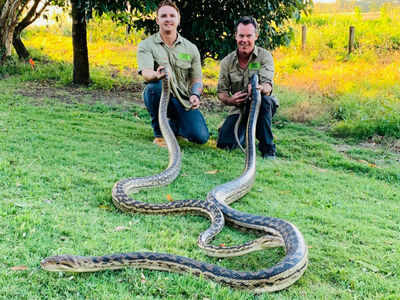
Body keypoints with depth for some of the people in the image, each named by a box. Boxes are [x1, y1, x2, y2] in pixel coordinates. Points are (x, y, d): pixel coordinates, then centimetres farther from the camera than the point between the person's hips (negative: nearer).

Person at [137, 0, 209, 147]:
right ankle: (159, 133, -14)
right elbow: (146, 73, -20)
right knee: (155, 85, -38)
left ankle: (173, 126, 19)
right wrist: (156, 75, -45)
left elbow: (196, 79, 7)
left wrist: (195, 95, -16)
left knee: (201, 137, -18)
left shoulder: (191, 48, 6)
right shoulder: (146, 45, -3)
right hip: (159, 96, -2)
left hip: (182, 100, 2)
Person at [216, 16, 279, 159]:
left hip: (263, 107, -2)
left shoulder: (265, 56, -10)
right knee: (224, 144, -19)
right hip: (240, 109, 2)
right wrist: (230, 100, -23)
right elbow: (221, 91, 2)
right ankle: (246, 131, 17)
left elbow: (268, 87, -25)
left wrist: (259, 88, -50)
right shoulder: (227, 61, -1)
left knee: (262, 98, -39)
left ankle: (268, 148, -22)